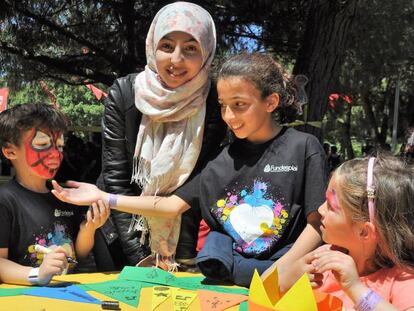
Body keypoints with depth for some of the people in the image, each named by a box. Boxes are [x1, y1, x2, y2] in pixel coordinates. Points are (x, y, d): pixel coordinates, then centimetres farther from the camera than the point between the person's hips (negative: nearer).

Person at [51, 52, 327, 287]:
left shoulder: (304, 148, -4)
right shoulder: (225, 158, 7)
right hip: (227, 279, 3)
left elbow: (316, 223, -6)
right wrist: (104, 198, -1)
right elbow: (173, 205, 6)